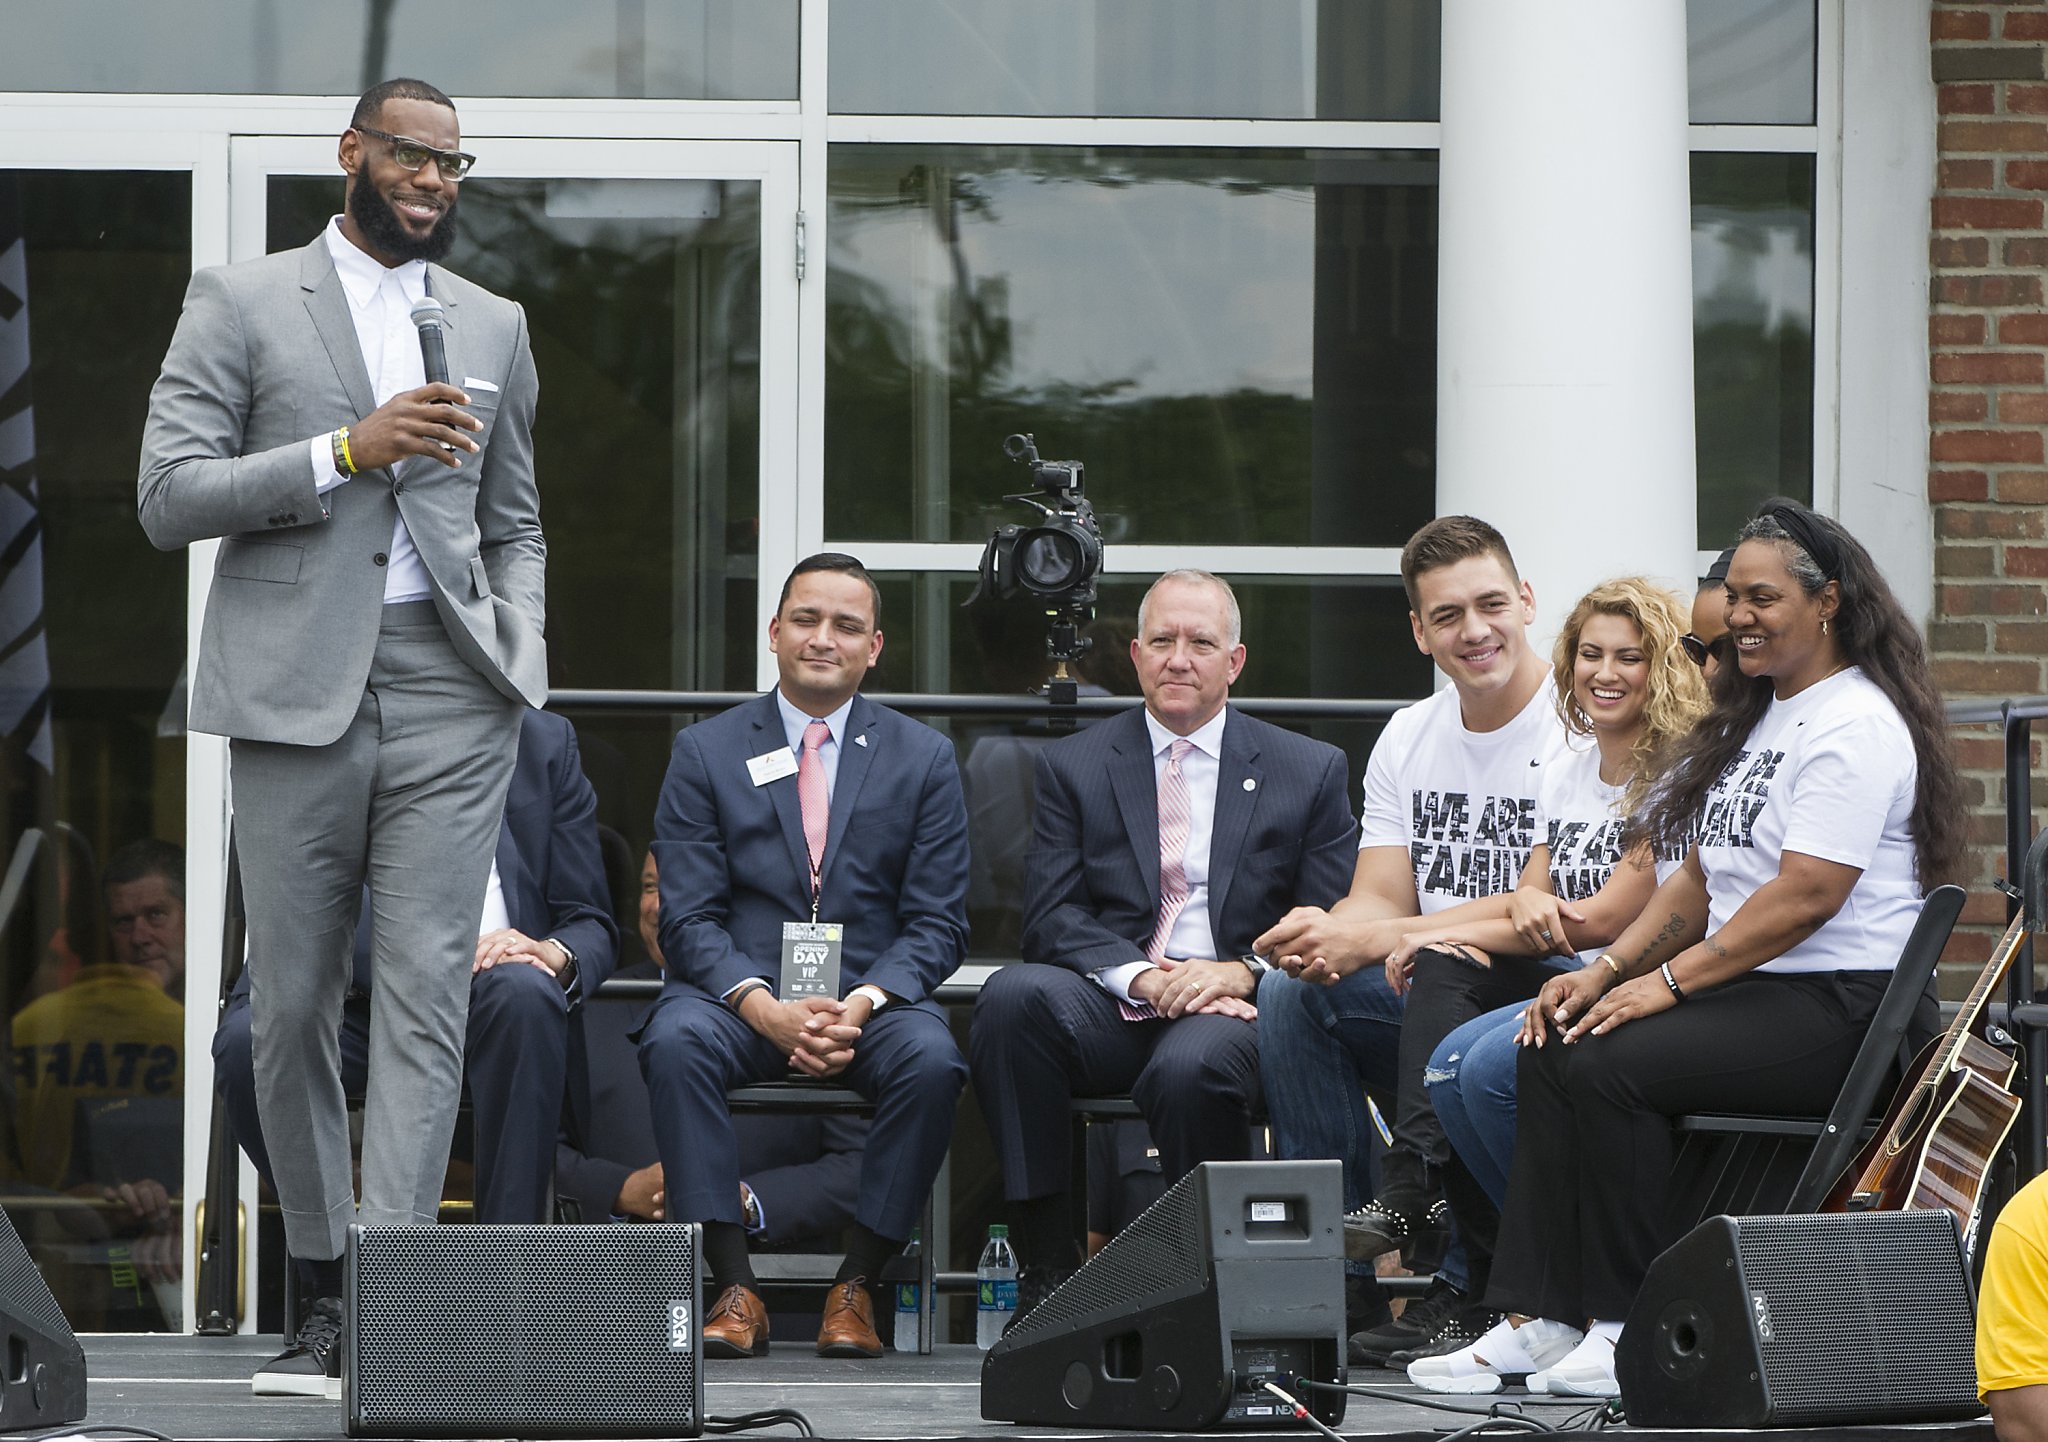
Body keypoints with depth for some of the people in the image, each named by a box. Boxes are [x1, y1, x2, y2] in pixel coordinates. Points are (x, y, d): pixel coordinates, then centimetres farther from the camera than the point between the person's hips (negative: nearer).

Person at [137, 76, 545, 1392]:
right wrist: (348, 450, -13)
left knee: (428, 995, -9)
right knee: (295, 998, 3)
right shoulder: (240, 304, 6)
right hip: (297, 688, -2)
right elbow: (169, 497, -3)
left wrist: (522, 648, 5)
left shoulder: (493, 328, 18)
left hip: (447, 692, 2)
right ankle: (321, 1273, 15)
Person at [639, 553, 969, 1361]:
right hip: (738, 991, 0)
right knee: (675, 1042, -33)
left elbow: (937, 923, 4)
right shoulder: (704, 753, 7)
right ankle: (733, 1288, -28)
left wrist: (863, 1004, -16)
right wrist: (767, 1009, -19)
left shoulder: (923, 760, 10)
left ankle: (856, 1287, -20)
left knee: (931, 1060, -33)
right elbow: (688, 918, 0)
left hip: (872, 997, 0)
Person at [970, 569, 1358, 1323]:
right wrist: (1139, 976, -15)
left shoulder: (1309, 771, 13)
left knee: (1191, 1066, -38)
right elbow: (1051, 918, 4)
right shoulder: (1074, 766, 14)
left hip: (1233, 1009, -2)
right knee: (1013, 995, -32)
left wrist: (1244, 972, -12)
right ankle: (1047, 1265, -28)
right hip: (1110, 1003, 2)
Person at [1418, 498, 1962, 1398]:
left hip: (1839, 1009, -10)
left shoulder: (1856, 728, -13)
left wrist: (1668, 982, -21)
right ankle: (1539, 1317, -10)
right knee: (1551, 1049, -6)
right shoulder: (1756, 716, 18)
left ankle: (1635, 1327, -15)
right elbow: (1701, 879, 19)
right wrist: (1608, 970, 5)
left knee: (1609, 1066, -25)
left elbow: (1806, 895, -21)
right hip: (1746, 988, 10)